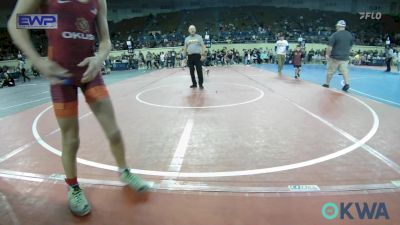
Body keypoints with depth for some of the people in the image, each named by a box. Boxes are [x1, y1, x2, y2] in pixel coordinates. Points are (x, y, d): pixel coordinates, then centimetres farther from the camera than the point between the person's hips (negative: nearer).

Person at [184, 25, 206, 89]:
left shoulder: (199, 37, 4)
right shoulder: (187, 39, 13)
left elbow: (203, 46, 0)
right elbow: (185, 48, 17)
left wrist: (203, 55, -10)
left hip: (197, 55, -3)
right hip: (190, 56, 4)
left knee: (199, 70, -6)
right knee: (192, 71, 7)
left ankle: (200, 84, 0)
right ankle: (194, 84, 17)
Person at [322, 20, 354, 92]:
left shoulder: (335, 34, -11)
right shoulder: (350, 35, 8)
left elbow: (330, 46, -14)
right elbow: (350, 46, 15)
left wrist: (327, 54, -6)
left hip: (335, 57, -5)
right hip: (345, 57, 5)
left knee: (330, 71, 6)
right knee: (344, 70, 4)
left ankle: (327, 83, 17)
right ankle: (347, 83, -10)